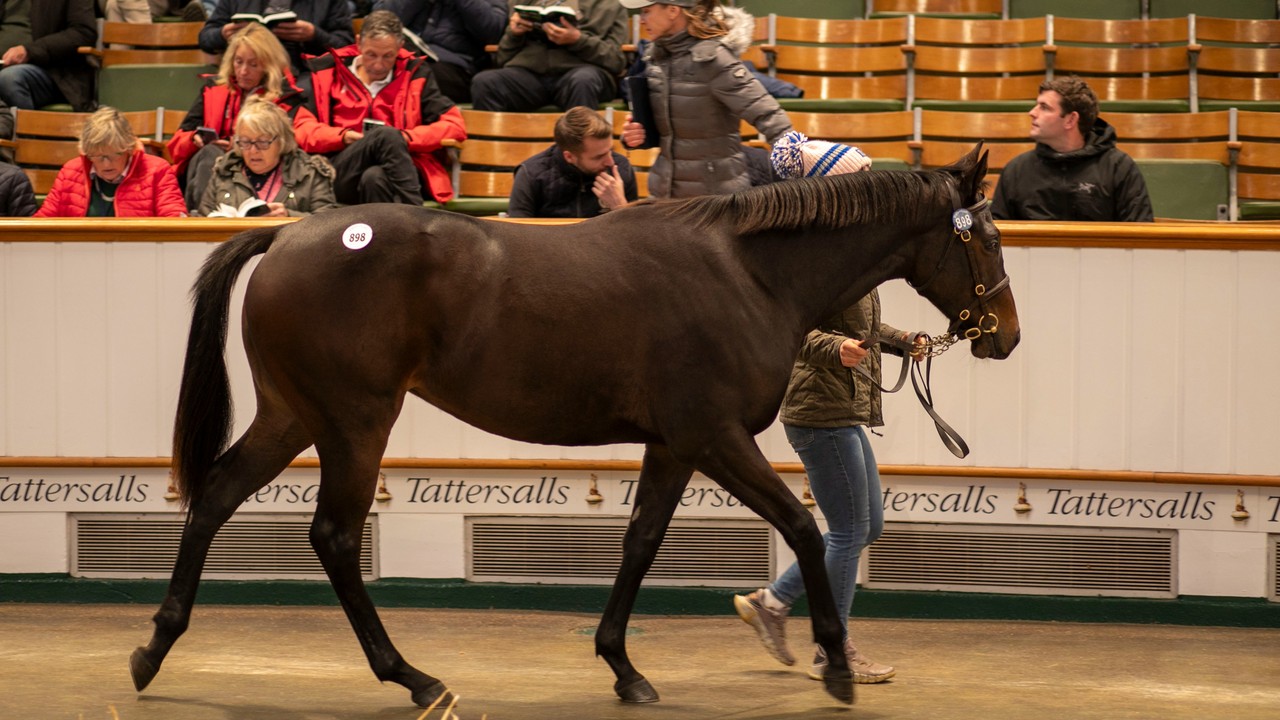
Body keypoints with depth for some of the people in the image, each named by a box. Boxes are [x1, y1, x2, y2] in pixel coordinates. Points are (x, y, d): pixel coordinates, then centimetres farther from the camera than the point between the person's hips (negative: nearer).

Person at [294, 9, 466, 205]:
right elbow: (302, 129, 9)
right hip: (341, 174, 0)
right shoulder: (329, 72, 14)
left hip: (398, 174, 0)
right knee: (386, 134, -33)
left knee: (373, 178, -38)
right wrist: (343, 136, -9)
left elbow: (455, 125, 8)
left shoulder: (414, 73, 14)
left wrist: (406, 139, -7)